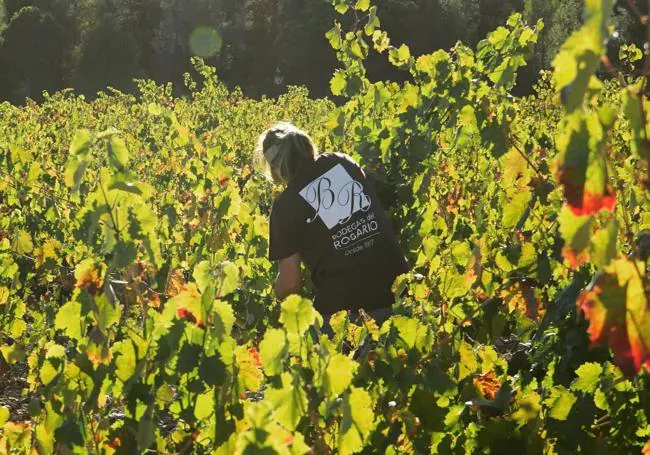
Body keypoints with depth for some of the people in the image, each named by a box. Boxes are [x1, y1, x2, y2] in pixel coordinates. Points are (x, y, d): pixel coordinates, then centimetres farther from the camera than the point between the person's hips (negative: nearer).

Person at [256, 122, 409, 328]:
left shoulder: (285, 206, -7)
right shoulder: (343, 163, 4)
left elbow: (290, 282, -4)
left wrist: (273, 301, 17)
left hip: (344, 304, -4)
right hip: (398, 288, 4)